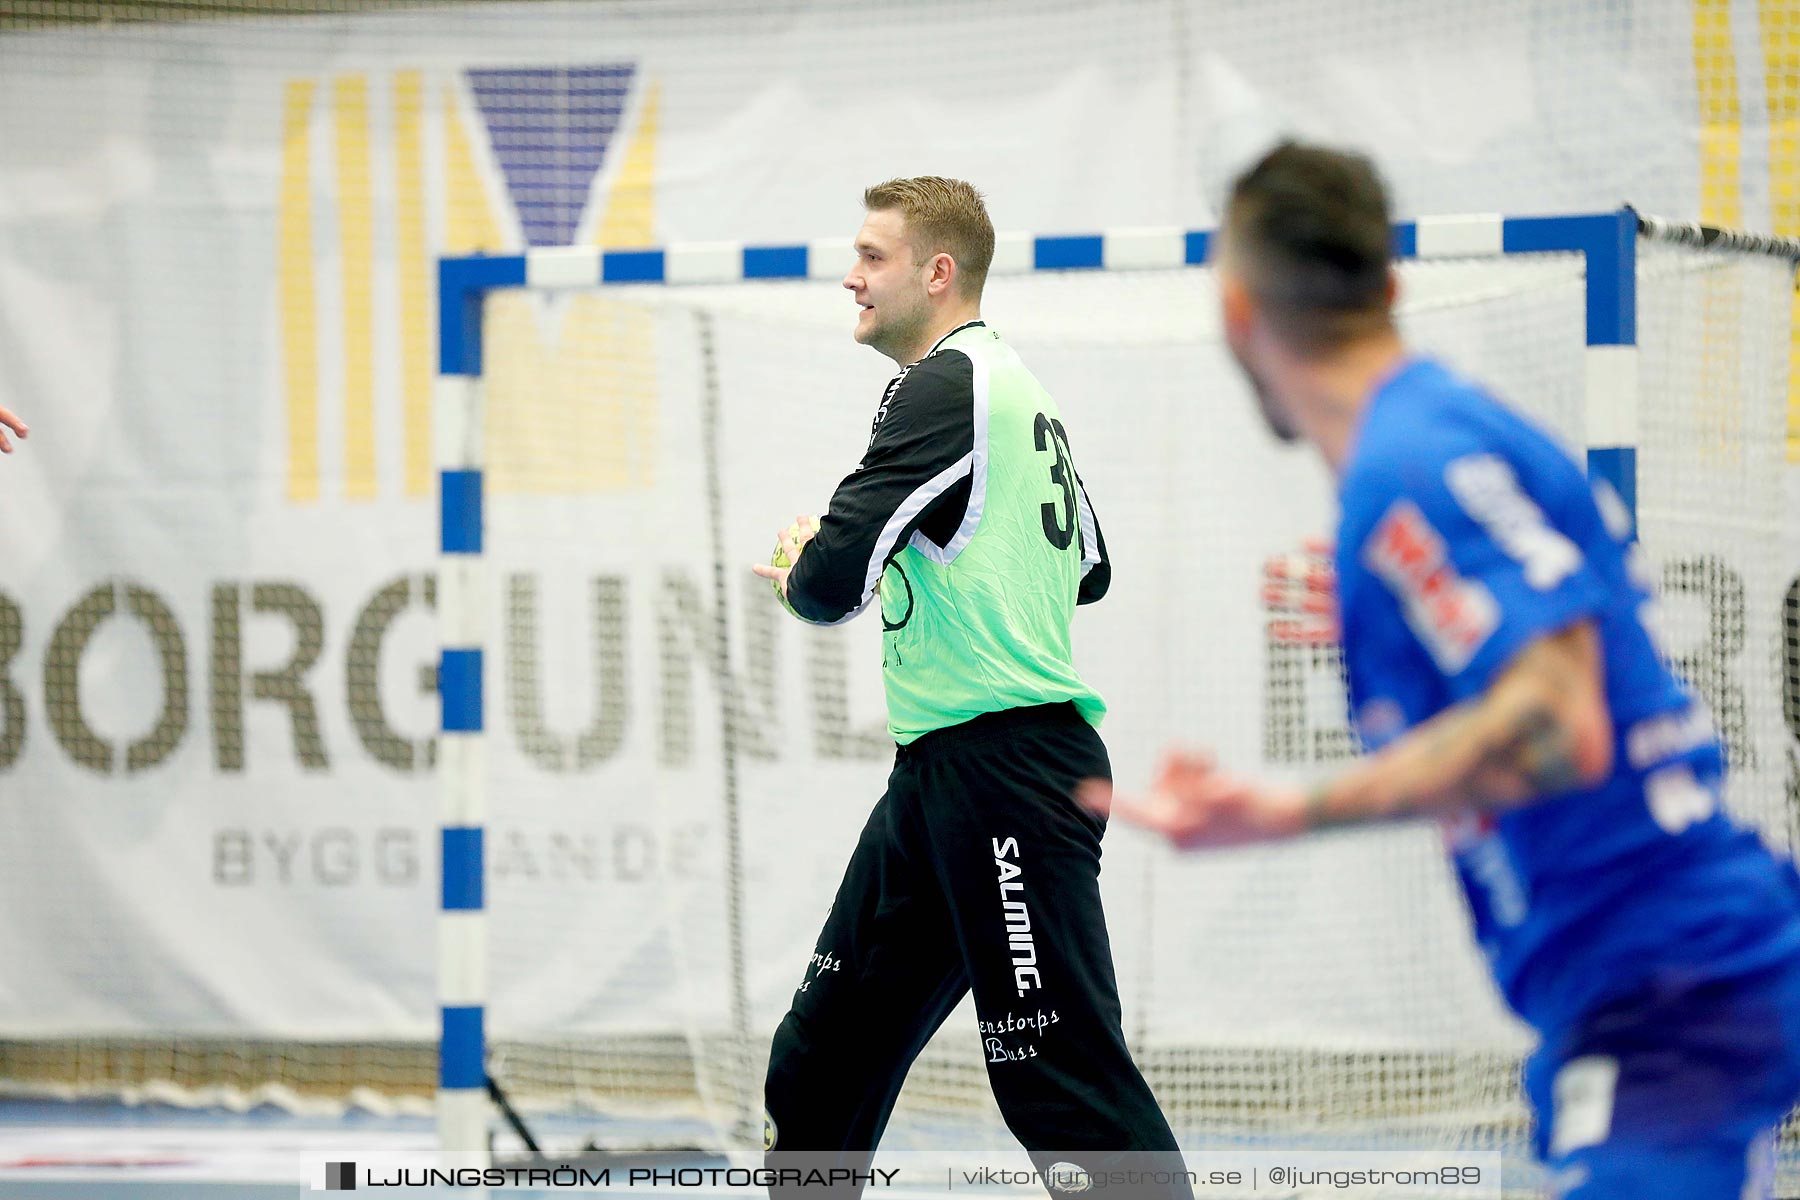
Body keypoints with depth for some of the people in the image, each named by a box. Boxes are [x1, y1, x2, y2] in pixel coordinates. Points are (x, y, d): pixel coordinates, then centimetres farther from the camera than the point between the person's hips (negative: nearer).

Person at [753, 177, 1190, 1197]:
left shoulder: (947, 386, -13)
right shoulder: (1022, 391, 18)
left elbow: (832, 583, -19)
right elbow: (1090, 570, 30)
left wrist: (802, 570, 4)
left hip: (1007, 766, -10)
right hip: (940, 772, 10)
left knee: (1062, 1073, -11)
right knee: (824, 1055, 13)